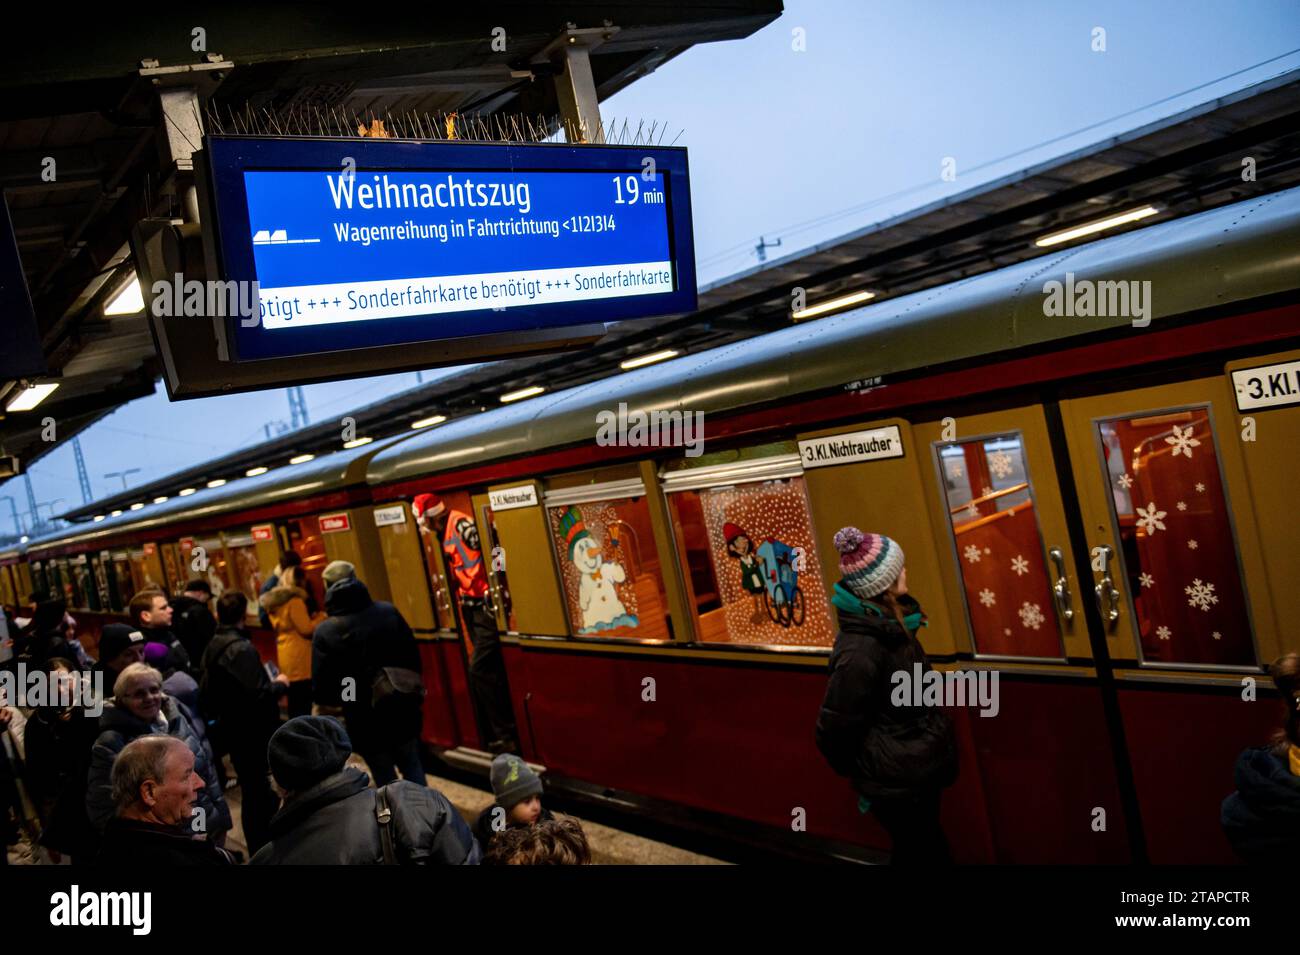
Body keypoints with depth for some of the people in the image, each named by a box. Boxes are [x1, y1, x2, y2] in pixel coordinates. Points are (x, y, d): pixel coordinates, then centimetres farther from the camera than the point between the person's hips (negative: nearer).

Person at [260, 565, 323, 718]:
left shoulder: (275, 602, 14)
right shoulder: (295, 601, -13)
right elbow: (306, 629, -14)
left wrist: (310, 618, 19)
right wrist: (321, 617, 0)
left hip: (285, 657, 9)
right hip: (299, 658, -9)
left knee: (294, 700, 12)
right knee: (304, 702, -6)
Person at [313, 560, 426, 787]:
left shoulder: (325, 632, -13)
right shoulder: (388, 611, -7)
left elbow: (321, 691, -12)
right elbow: (413, 656, -1)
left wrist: (346, 699, 8)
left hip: (366, 723, -2)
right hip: (402, 712, 2)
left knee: (386, 781, 14)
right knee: (412, 769, 21)